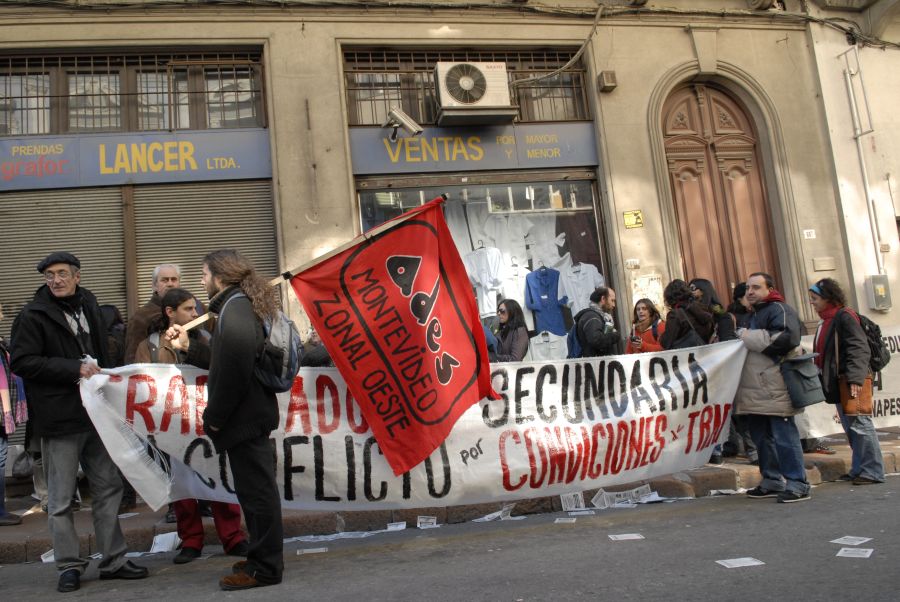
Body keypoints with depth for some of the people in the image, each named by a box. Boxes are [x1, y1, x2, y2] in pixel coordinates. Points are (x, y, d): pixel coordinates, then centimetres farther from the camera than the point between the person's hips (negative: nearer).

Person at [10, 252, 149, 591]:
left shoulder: (89, 306, 12)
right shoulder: (34, 315, -6)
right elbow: (22, 362, -14)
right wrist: (75, 369, -18)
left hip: (96, 412, 6)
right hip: (59, 418, -6)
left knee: (108, 487, 9)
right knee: (61, 499, 4)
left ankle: (113, 560, 18)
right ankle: (69, 566, 17)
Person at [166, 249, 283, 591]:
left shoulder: (234, 310, -16)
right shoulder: (241, 306, 17)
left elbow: (233, 369, -24)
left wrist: (214, 416, -17)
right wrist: (188, 347, 17)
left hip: (243, 417, -11)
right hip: (250, 412, 11)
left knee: (256, 490, -3)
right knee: (257, 489, 17)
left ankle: (265, 568, 6)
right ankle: (263, 559, 28)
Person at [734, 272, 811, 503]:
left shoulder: (779, 310, -5)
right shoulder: (752, 315, 24)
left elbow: (787, 338, -22)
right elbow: (743, 342, 34)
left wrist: (748, 337, -15)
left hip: (775, 388, -9)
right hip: (755, 390, 9)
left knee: (784, 436, -9)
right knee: (762, 438, 12)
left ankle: (797, 484, -3)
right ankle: (773, 481, 21)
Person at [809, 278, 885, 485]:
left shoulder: (844, 316, -11)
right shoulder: (826, 320, 17)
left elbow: (859, 349, -19)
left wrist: (855, 379, -27)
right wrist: (823, 379, 21)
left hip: (850, 383, -10)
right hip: (837, 383, 10)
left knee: (859, 425, -5)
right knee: (850, 427, 14)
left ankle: (873, 471, 2)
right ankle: (859, 469, 22)